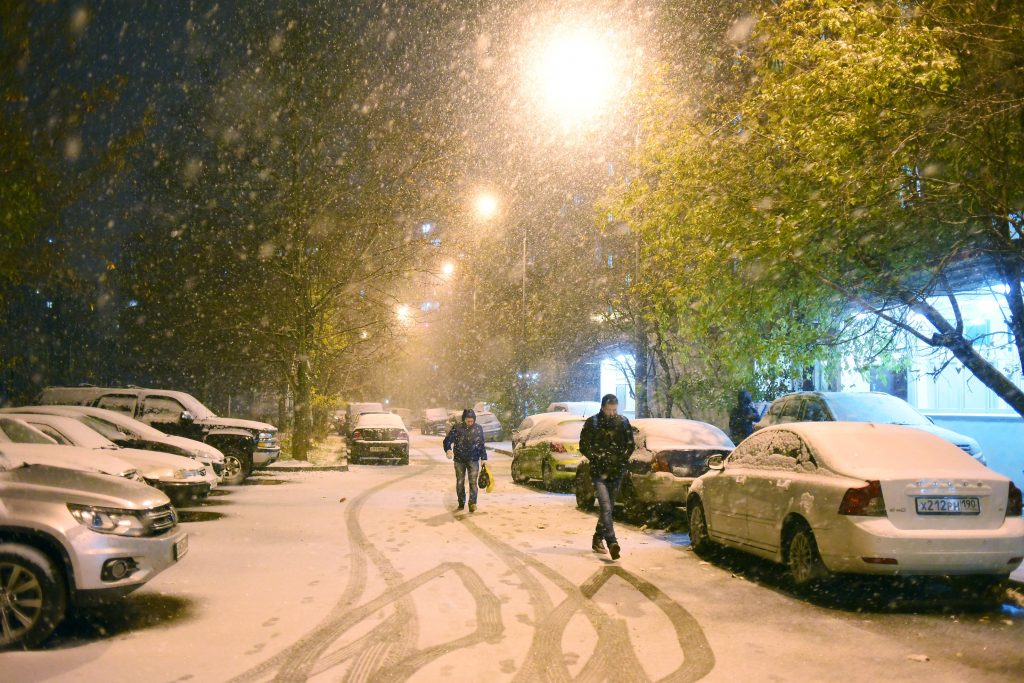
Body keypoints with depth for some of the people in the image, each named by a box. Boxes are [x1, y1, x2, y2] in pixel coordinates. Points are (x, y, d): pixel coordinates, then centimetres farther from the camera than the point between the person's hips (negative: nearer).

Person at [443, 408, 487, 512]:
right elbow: (448, 439, -8)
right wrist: (448, 449, -28)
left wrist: (484, 459, 8)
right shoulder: (457, 427, -4)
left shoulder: (478, 429, 1)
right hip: (459, 460, 0)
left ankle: (472, 503, -10)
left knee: (473, 481, -10)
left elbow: (482, 445, 9)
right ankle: (461, 503, 20)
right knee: (460, 482, 7)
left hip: (473, 460, 0)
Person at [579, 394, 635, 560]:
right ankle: (612, 543, -26)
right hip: (598, 471, -3)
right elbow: (584, 446, -1)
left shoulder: (623, 422, 4)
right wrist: (599, 459, -10)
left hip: (616, 471, 3)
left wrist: (621, 460, -4)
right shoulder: (592, 422, -3)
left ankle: (597, 539, 28)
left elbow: (631, 445, 10)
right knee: (606, 507, -17)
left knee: (608, 507, 12)